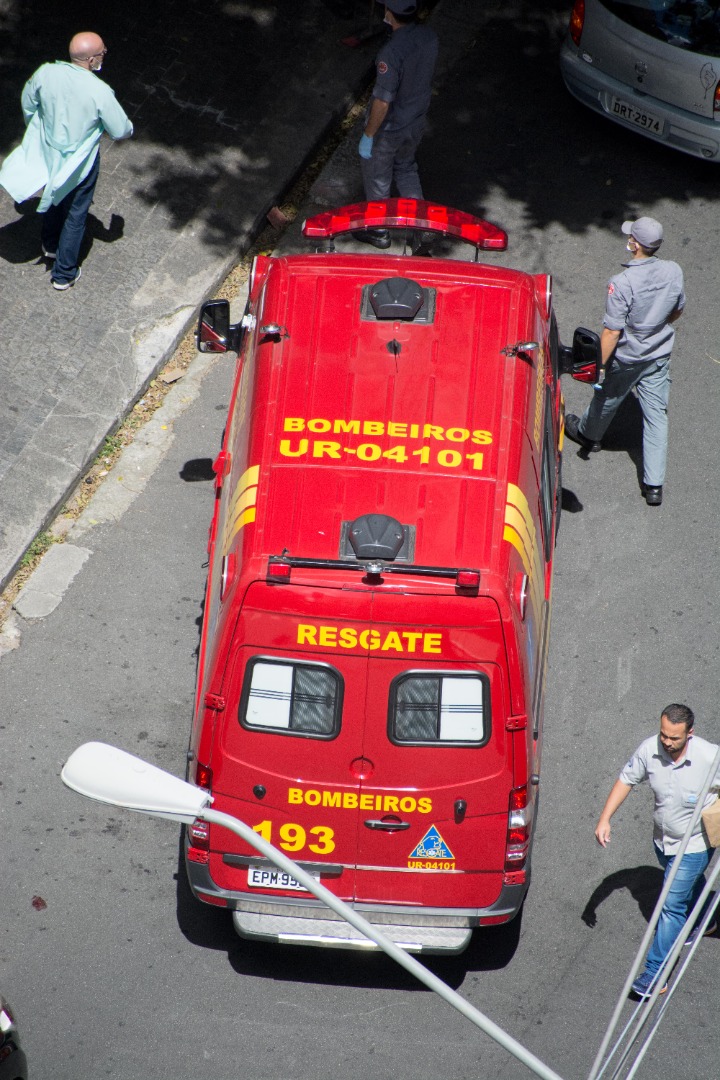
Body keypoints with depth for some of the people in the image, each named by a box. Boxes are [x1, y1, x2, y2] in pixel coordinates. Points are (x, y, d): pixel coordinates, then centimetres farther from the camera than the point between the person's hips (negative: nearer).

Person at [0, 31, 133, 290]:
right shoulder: (99, 92, -32)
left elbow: (28, 104, -1)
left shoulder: (46, 73, -20)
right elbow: (121, 131, -20)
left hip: (47, 155, 4)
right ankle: (64, 274, 28)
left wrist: (37, 128, 20)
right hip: (79, 164, -4)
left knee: (52, 199, 32)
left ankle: (50, 245, 56)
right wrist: (127, 128, 5)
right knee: (75, 215, 16)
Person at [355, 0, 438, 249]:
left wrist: (367, 136, -18)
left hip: (389, 128, -6)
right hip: (417, 121, 6)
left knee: (377, 177, 17)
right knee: (406, 167, 30)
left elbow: (382, 102, -29)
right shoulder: (429, 37, -13)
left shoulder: (391, 53, -36)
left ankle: (378, 231, 35)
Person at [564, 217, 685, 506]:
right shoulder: (674, 272, -13)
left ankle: (587, 433, 55)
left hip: (626, 360, -4)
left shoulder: (622, 283, -30)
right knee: (656, 416, 10)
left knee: (606, 400, 24)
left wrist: (598, 365, -14)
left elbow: (612, 332, -25)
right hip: (660, 356, 4)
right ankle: (654, 484, 11)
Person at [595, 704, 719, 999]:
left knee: (672, 904, -6)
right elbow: (626, 780, -5)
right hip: (662, 839, 5)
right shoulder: (649, 750, -20)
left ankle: (656, 972, 1)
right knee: (689, 886, 30)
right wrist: (605, 819, -11)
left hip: (694, 844, -5)